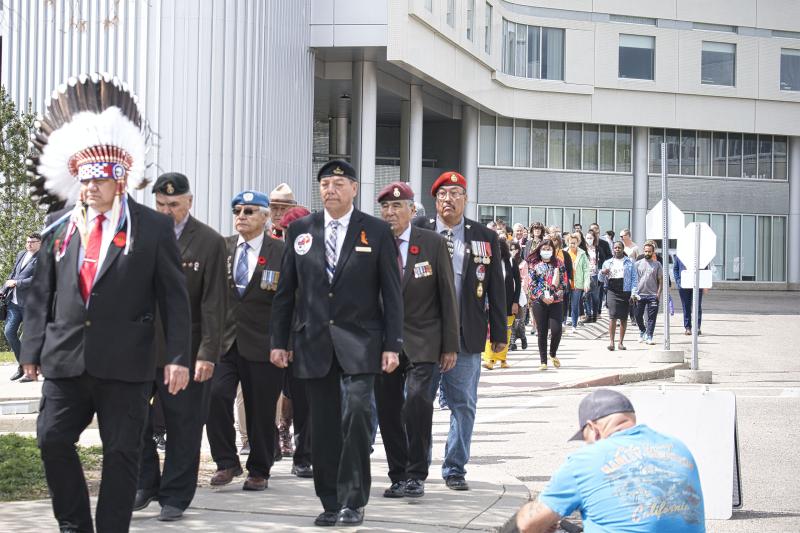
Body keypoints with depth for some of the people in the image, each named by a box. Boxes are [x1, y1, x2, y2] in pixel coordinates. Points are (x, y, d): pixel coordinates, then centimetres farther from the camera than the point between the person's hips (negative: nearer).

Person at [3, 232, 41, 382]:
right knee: (9, 332, 3)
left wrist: (16, 283, -15)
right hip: (14, 302, 7)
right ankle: (22, 364, 17)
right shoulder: (21, 255, 16)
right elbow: (12, 274, 21)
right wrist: (4, 291, 12)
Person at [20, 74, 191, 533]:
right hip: (65, 360, 4)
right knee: (53, 441, 1)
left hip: (125, 364, -4)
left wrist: (178, 356, -8)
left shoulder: (153, 228, 0)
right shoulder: (61, 233, 12)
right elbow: (41, 297, 14)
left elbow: (174, 297, -2)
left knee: (122, 453, 1)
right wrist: (33, 350, 7)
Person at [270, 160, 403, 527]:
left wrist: (392, 345, -5)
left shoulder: (377, 232, 2)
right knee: (323, 427, 5)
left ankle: (353, 500, -7)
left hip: (359, 344, -3)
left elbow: (391, 293, 1)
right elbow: (286, 291, 10)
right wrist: (279, 341, 6)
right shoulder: (300, 230, 8)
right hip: (314, 344, 3)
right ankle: (331, 503, 15)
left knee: (356, 411, -17)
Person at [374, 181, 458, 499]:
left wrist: (450, 345, -2)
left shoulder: (433, 244, -1)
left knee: (417, 399, -19)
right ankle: (398, 476, 18)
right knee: (388, 411, 4)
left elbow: (447, 296, 1)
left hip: (421, 342, -2)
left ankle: (416, 474, -8)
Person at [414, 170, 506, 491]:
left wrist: (499, 333, 5)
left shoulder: (485, 238, 7)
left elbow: (496, 289, 9)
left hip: (466, 335, 2)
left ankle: (455, 468, 15)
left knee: (463, 404, 5)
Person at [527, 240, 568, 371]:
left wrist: (555, 295, -9)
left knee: (556, 329, -9)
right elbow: (532, 284, 1)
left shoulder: (559, 263, 9)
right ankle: (543, 361, 7)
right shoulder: (534, 264, 7)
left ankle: (553, 354, 18)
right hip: (538, 301, 0)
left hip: (556, 301, 0)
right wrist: (542, 296, -12)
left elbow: (564, 282, 4)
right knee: (542, 332, 0)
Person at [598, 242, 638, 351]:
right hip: (613, 292, 0)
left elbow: (634, 278, 5)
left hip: (626, 292, 0)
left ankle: (621, 342, 11)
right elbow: (601, 279, 17)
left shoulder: (630, 262, 9)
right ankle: (611, 341, -13)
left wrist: (633, 293, -5)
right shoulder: (608, 263, 14)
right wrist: (602, 273, -6)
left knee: (624, 318, 4)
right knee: (613, 316, -14)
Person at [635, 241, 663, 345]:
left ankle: (649, 337, 3)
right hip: (640, 294, 1)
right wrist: (634, 292, 0)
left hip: (653, 295, -1)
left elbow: (660, 280, 6)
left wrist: (659, 293, -4)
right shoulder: (638, 263, 6)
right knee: (638, 316, 6)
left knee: (651, 317, -2)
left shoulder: (657, 264, 5)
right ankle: (642, 331, 29)